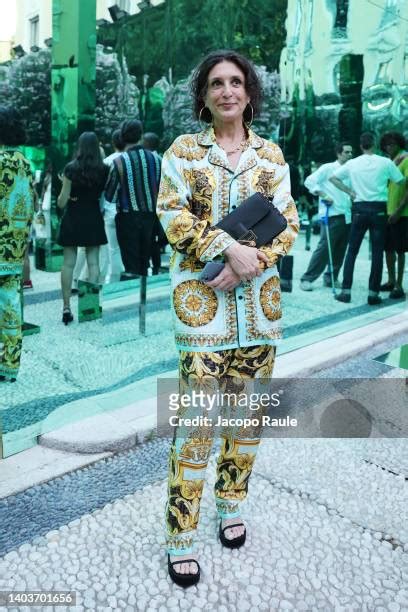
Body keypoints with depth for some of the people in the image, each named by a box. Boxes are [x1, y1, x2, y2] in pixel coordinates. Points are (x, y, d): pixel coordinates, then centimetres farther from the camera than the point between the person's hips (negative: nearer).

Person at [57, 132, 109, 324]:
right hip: (93, 219, 1)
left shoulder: (71, 168, -7)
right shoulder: (104, 169, -2)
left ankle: (66, 307, 2)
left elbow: (62, 201, -7)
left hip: (72, 219, -1)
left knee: (68, 263, 3)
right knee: (93, 262, 7)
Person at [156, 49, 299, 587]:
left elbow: (288, 224, 4)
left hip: (257, 295, 3)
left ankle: (232, 503, 31)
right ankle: (182, 537, 7)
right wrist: (229, 249, -18)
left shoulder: (271, 155, 10)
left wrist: (248, 266, -13)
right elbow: (172, 215, -5)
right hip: (201, 294, -3)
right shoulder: (183, 149, 5)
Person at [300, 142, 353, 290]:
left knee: (340, 250, 8)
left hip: (347, 216, 6)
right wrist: (323, 195, -12)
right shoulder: (328, 168, -1)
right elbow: (309, 181, -7)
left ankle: (330, 278, 21)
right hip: (332, 215, -6)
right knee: (324, 248, -10)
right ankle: (307, 279, -2)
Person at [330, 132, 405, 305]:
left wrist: (350, 192, 9)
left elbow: (333, 178, 9)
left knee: (352, 251, 8)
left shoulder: (352, 163, 3)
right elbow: (401, 182, -1)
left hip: (359, 208, 2)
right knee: (377, 252, 4)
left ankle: (346, 291, 5)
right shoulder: (385, 162, -4)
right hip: (378, 208, -2)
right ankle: (373, 293, 3)